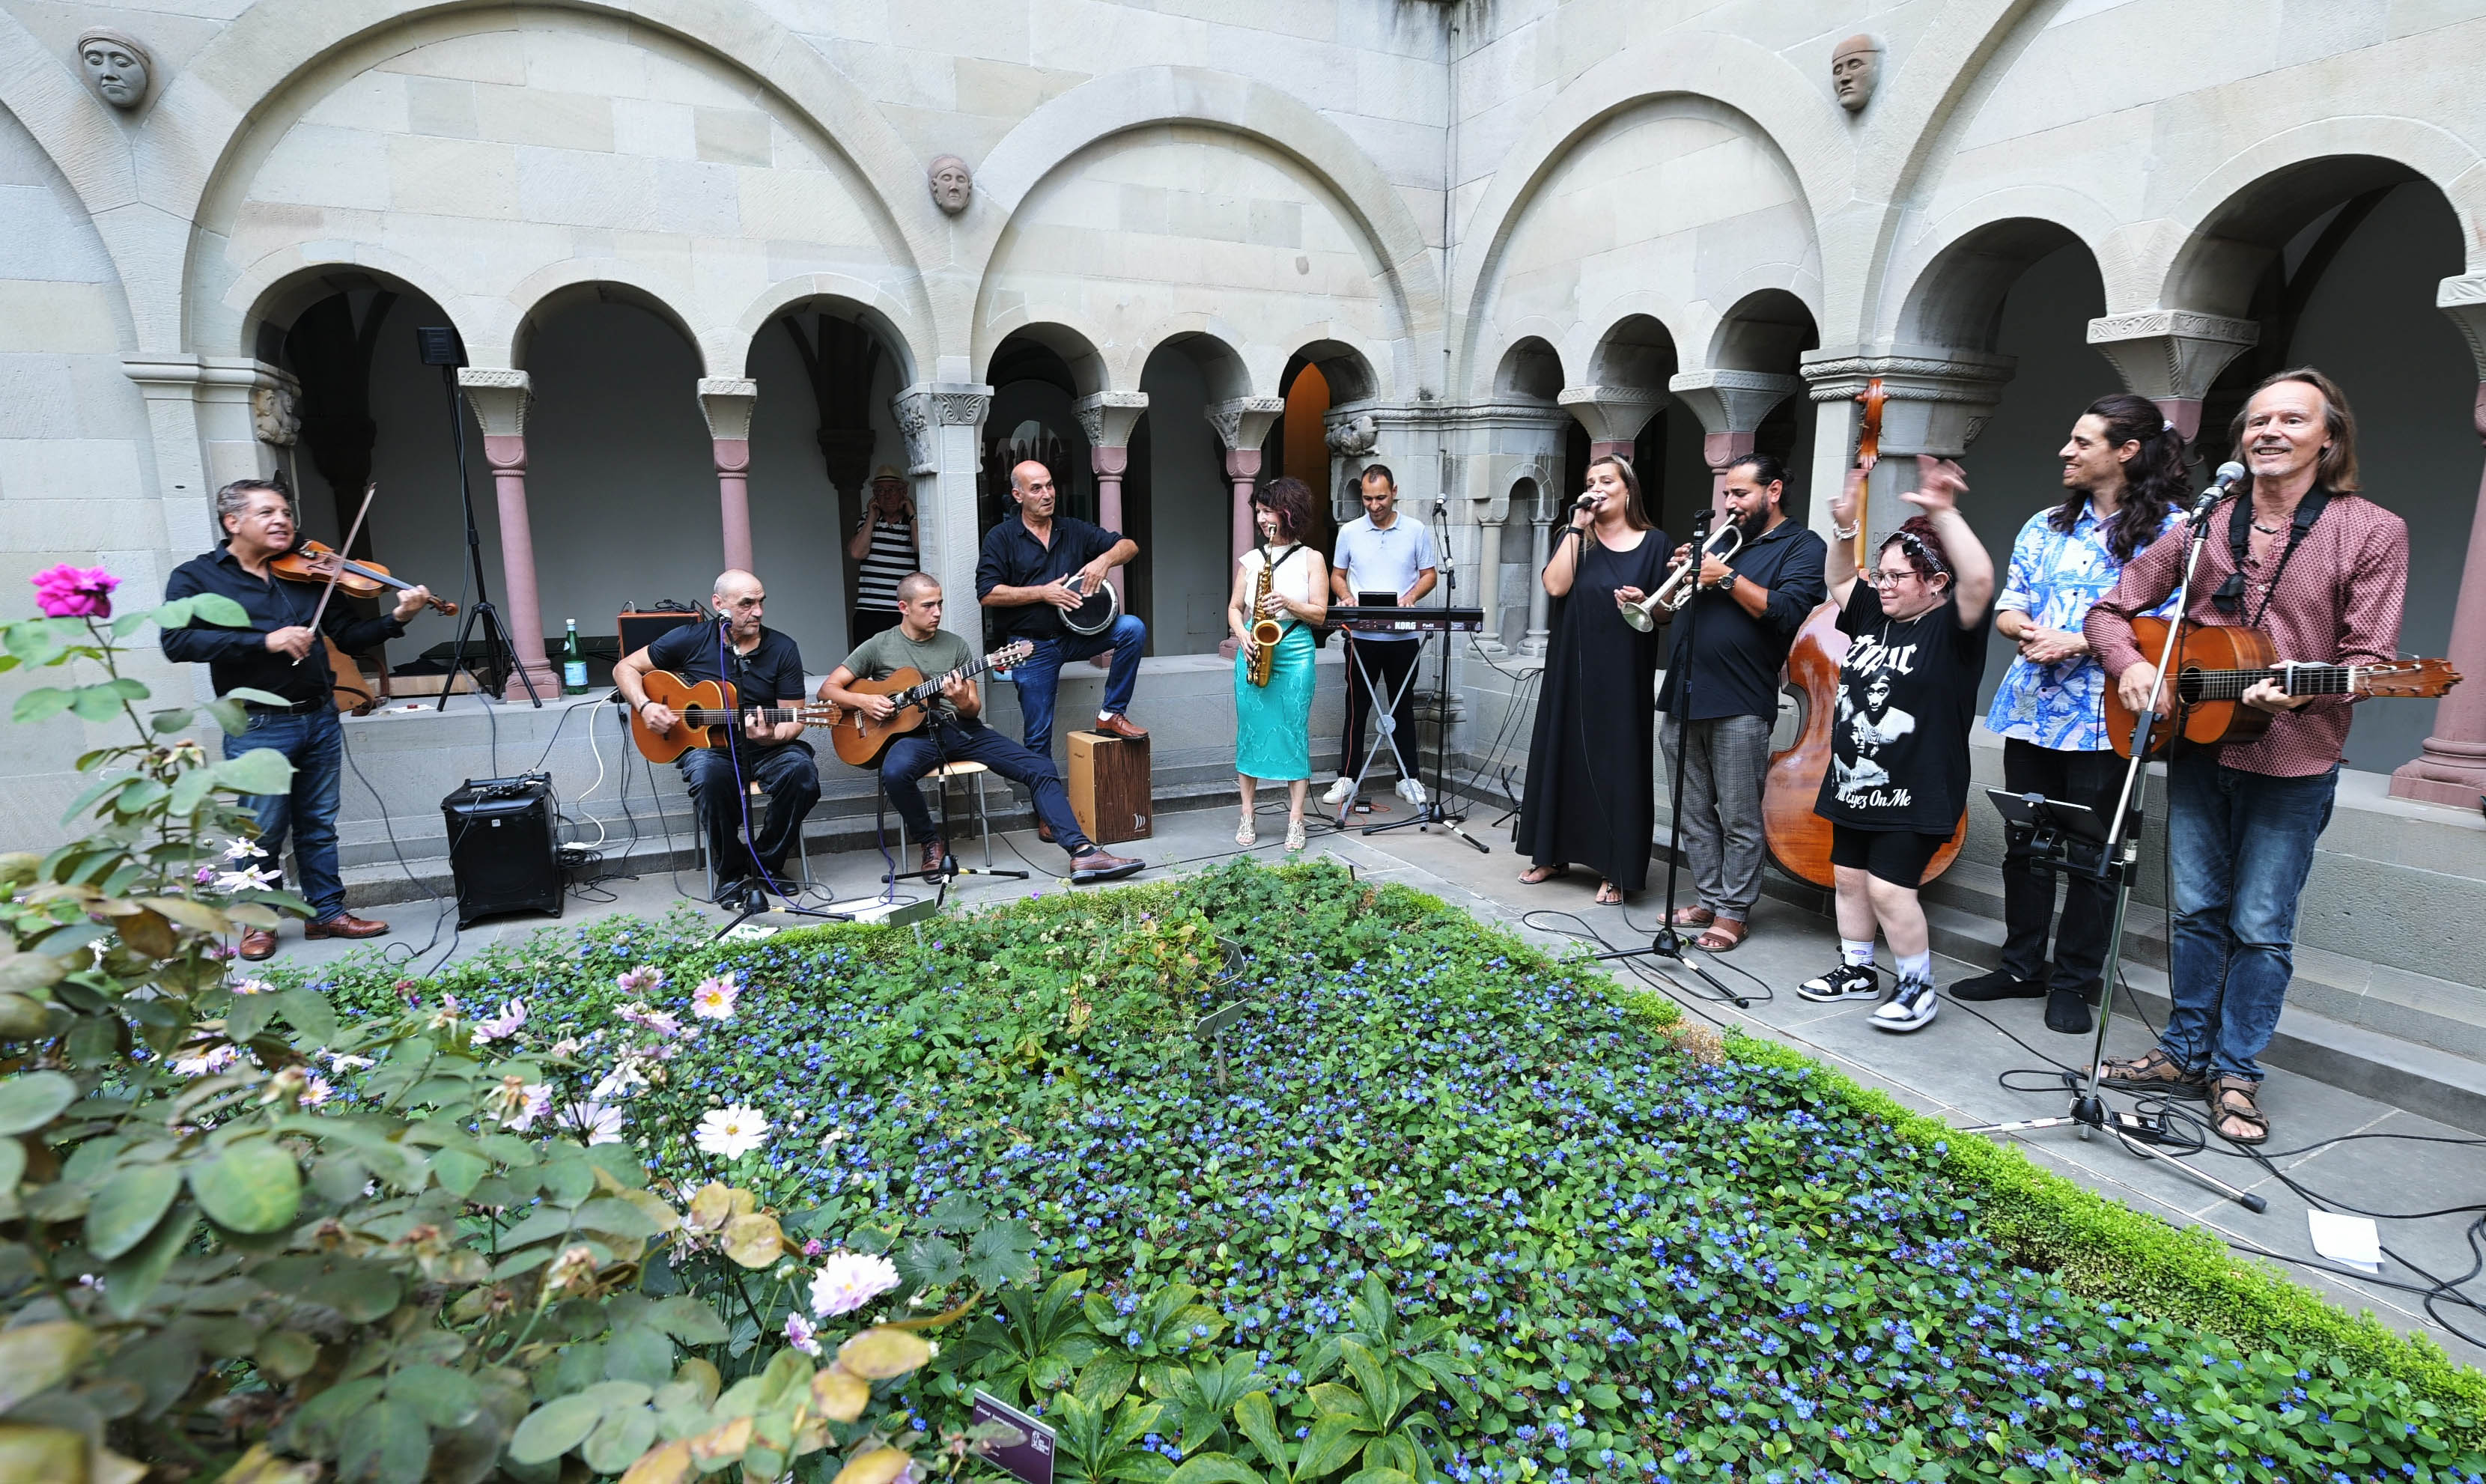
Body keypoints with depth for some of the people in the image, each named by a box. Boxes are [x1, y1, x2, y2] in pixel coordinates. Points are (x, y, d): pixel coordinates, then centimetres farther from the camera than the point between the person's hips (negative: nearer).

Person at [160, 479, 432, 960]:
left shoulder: (305, 575, 10)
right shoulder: (196, 577, 0)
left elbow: (350, 636, 9)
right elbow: (177, 642, -15)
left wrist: (396, 618, -10)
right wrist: (265, 641, -24)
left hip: (320, 719, 4)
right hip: (258, 728, -4)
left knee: (319, 826, 12)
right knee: (263, 834, 3)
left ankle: (326, 911, 22)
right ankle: (258, 921, 21)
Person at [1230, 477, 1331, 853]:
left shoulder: (1311, 559, 4)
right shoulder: (1250, 559, 11)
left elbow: (1319, 613, 1)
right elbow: (1234, 608, 13)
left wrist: (1287, 602, -16)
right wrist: (1243, 637, -6)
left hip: (1295, 653, -2)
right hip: (1253, 651, 2)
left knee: (1294, 733, -3)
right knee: (1250, 732, 3)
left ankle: (1296, 821, 3)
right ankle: (1247, 818, 11)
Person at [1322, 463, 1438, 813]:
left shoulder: (1417, 531, 2)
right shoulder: (1349, 532, 3)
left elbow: (1429, 574, 6)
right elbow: (1337, 576, 10)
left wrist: (1410, 596, -14)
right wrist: (1347, 597, -11)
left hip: (1404, 636, 0)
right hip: (1361, 636, 0)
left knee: (1403, 707, 9)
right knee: (1356, 708, 5)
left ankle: (1408, 779, 18)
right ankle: (1346, 778, 12)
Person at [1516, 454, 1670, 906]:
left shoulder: (1653, 542, 3)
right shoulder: (1574, 538, 8)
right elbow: (1555, 585, -11)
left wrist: (1645, 603, -16)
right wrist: (1577, 528, -10)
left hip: (1624, 674, -2)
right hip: (1572, 669, 3)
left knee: (1617, 764, -1)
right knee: (1564, 755, 8)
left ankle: (1616, 870, 6)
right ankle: (1553, 854, 21)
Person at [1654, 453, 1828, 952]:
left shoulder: (1801, 547, 1)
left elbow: (1787, 612, -15)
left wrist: (1727, 578, -14)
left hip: (1739, 705, -7)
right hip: (1686, 699, 7)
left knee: (1739, 821, -1)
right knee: (1694, 813, 11)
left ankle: (1734, 912, 9)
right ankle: (1711, 900, 21)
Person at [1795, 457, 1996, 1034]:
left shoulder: (1951, 626, -11)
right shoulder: (1874, 617, 9)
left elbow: (1979, 580, -28)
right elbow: (1839, 581, 22)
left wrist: (1944, 515, -32)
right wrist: (1844, 528, 6)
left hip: (1915, 791, -8)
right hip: (1854, 781, 8)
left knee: (1889, 887, -9)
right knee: (1848, 875, 15)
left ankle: (1918, 987, 11)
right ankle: (1856, 970, 32)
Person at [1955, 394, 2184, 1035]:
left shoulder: (2169, 529, -4)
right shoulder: (2045, 526, 14)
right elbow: (2006, 608, 12)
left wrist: (2079, 644, -18)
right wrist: (2025, 629, -9)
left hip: (2105, 716, -5)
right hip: (2032, 709, 5)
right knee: (2025, 842, 11)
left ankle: (2074, 982, 17)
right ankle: (2022, 965, 25)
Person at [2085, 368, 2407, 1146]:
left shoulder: (2372, 532, -4)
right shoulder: (2205, 523, 4)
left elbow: (2371, 658, -7)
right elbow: (2112, 607, 7)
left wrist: (2300, 690, -27)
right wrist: (2131, 664, -12)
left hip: (2293, 762, -3)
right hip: (2197, 744, 3)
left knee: (2261, 926, 4)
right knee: (2198, 910, 13)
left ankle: (2235, 1072, 18)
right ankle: (2184, 1053, 25)